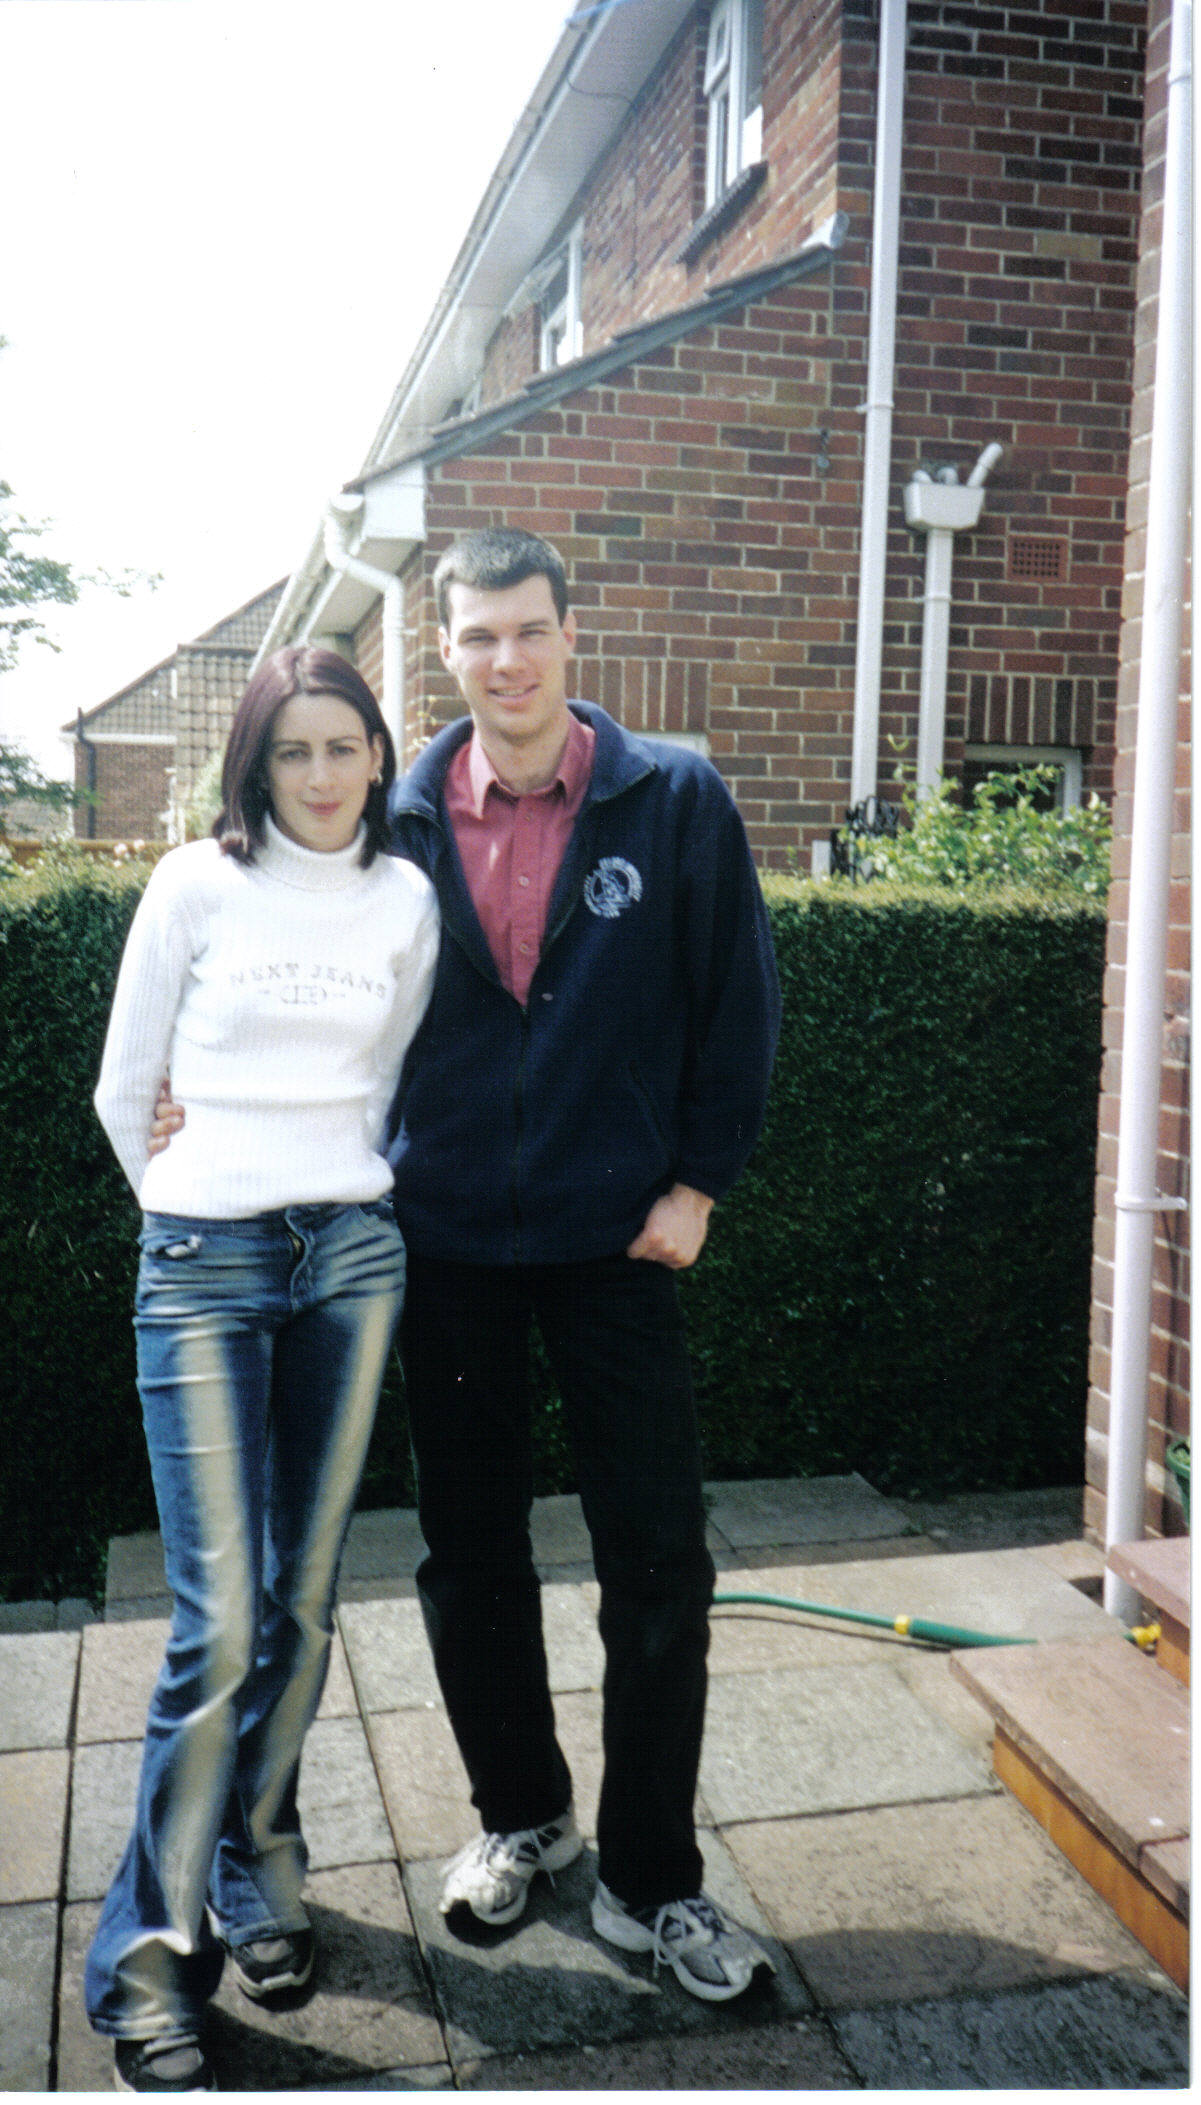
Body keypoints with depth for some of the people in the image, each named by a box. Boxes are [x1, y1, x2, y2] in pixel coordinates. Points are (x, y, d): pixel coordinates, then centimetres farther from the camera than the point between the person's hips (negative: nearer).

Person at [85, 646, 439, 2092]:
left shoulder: (406, 902, 8)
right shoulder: (196, 885, 0)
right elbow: (123, 1089, 7)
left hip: (351, 1252, 3)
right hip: (203, 1261, -3)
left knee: (303, 1597, 8)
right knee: (219, 1620, -6)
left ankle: (257, 1875, 30)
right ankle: (153, 1951, 11)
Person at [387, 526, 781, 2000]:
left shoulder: (676, 800, -4)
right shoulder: (400, 822, 1)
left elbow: (740, 999, -1)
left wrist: (698, 1179, -5)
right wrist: (371, 1184, 5)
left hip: (615, 1237, -2)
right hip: (446, 1243, 2)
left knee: (659, 1560, 2)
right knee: (468, 1556, 13)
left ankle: (650, 1880, 19)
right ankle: (520, 1815, 35)